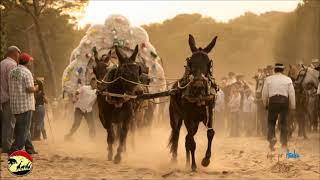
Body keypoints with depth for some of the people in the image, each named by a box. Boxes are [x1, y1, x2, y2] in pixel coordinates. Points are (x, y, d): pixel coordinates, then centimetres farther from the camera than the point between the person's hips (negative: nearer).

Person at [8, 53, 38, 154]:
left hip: (14, 105, 8)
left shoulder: (12, 72, 10)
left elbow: (10, 88, 14)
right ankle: (15, 149, -12)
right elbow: (29, 89, -19)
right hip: (25, 104, -8)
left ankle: (29, 149, 21)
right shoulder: (26, 72, -12)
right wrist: (35, 88, 2)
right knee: (24, 128, -4)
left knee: (23, 127, 17)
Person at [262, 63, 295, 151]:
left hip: (273, 101, -1)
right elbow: (292, 94, 3)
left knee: (271, 121, 9)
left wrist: (265, 104, 17)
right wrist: (293, 106, 8)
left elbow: (264, 94, 5)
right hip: (284, 101, 1)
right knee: (283, 122, 10)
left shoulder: (268, 79, 5)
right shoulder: (288, 79, 5)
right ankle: (284, 143, 10)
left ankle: (272, 138, -14)